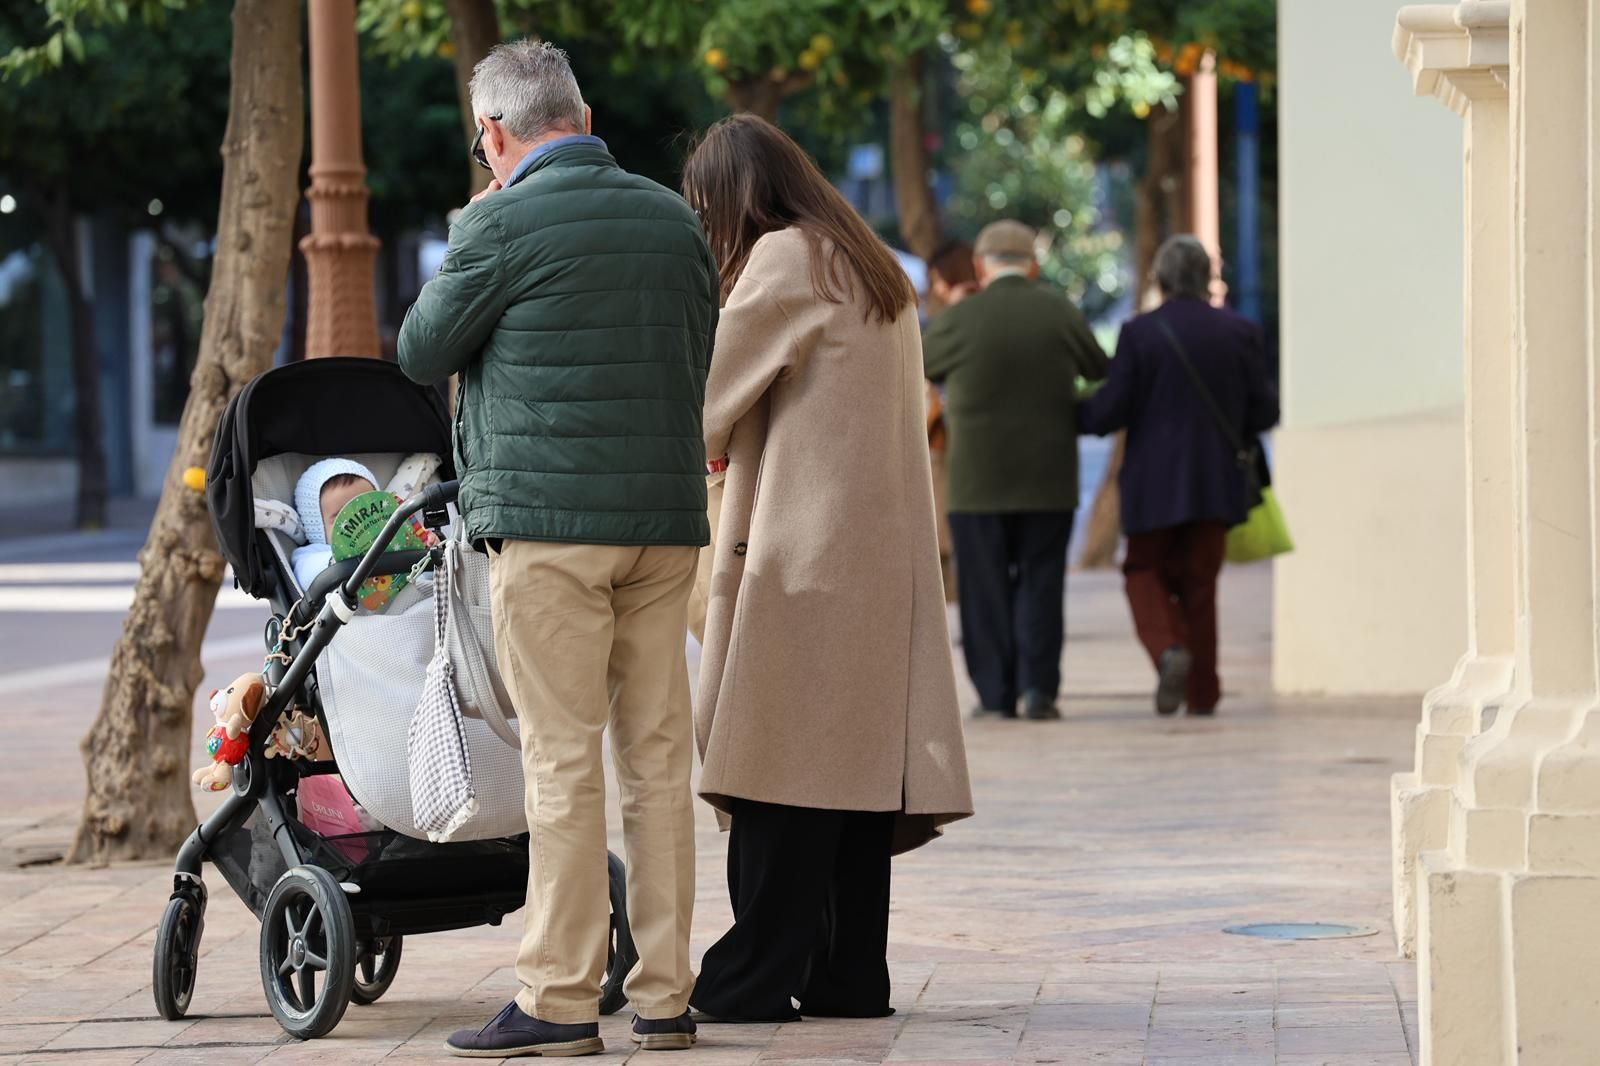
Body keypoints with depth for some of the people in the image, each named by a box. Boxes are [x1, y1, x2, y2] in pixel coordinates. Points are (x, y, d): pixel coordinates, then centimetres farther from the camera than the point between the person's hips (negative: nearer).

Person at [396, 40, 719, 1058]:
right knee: (659, 752, 7)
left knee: (563, 757, -4)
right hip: (666, 515, 6)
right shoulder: (675, 219, 11)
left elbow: (423, 351, 3)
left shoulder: (505, 223, -8)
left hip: (551, 520, -6)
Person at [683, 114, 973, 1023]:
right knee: (856, 752, 7)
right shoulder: (874, 271, 19)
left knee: (781, 758, -7)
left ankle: (759, 972, -7)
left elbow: (706, 395, -6)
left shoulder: (787, 260, -7)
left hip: (803, 547, -8)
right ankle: (850, 973, 8)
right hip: (882, 551, 9)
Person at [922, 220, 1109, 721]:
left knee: (986, 587, 6)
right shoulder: (1060, 313, -2)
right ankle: (1039, 686, -3)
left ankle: (995, 694, 4)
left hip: (978, 478, -2)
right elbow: (1099, 369, 13)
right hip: (1050, 478, 2)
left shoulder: (961, 320, -8)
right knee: (1041, 582, 7)